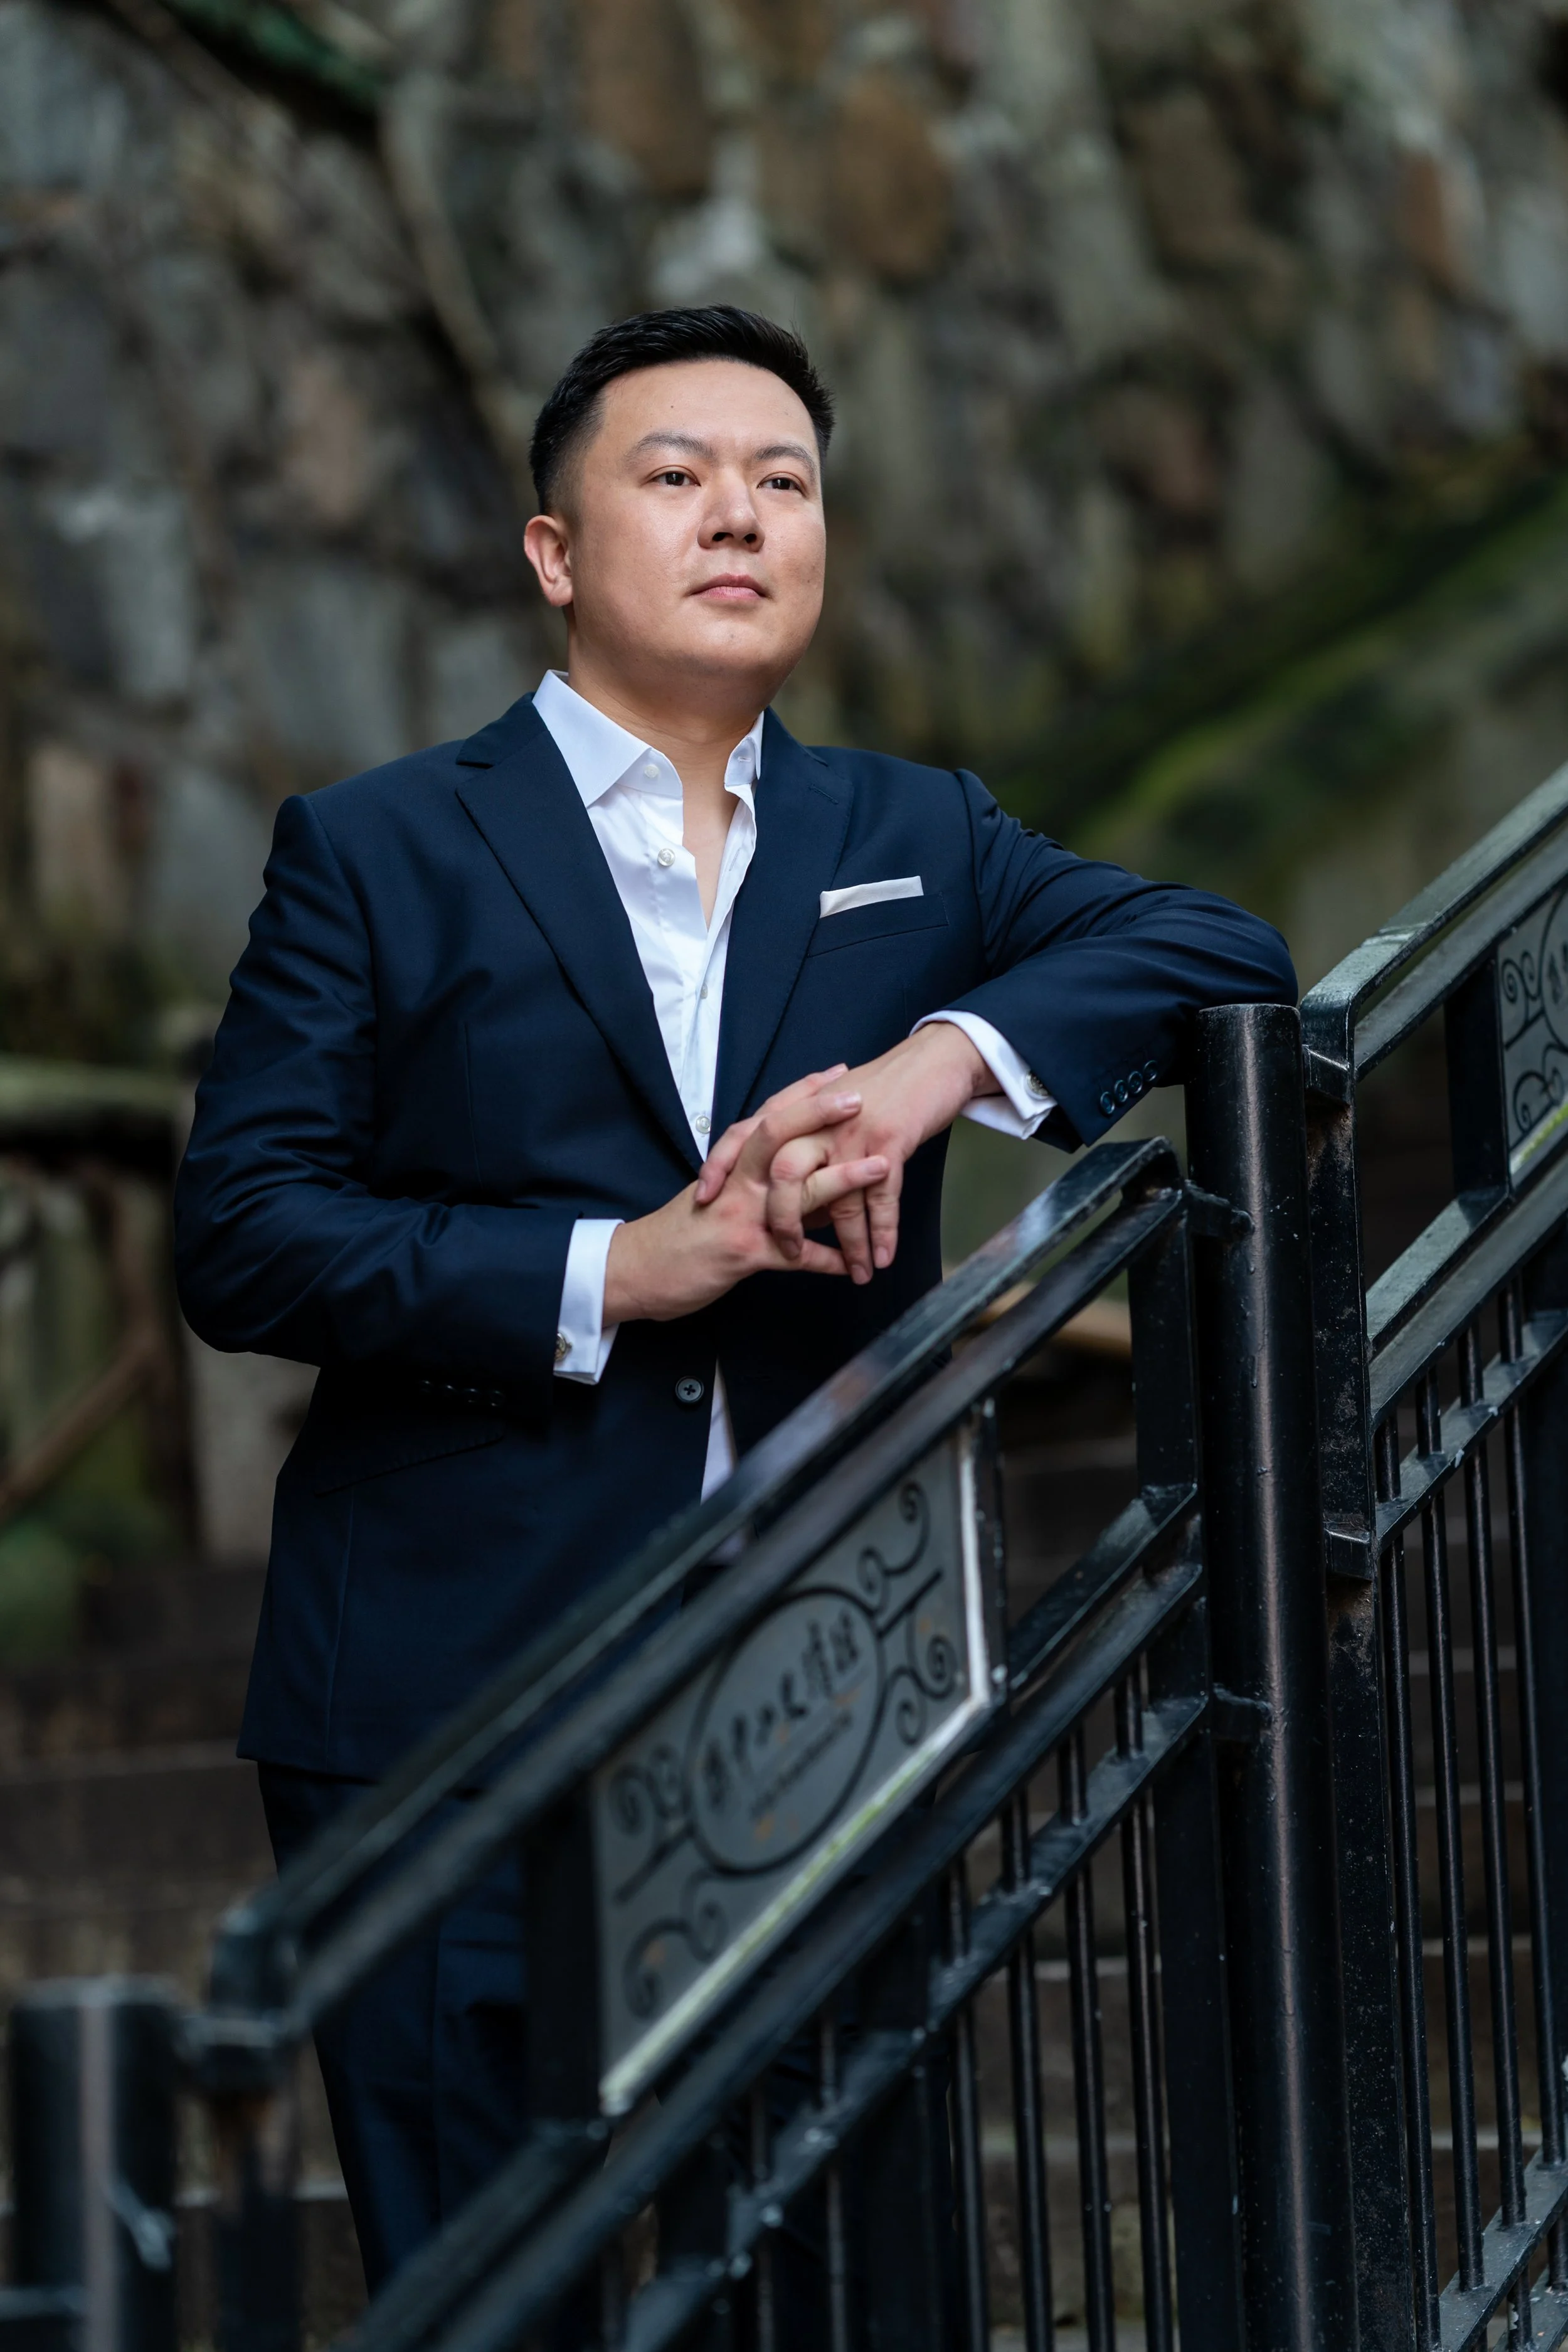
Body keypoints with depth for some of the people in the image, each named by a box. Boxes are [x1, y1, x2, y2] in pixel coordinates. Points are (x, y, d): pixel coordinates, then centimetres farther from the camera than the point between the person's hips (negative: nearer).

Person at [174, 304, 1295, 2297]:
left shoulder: (913, 842, 15)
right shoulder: (379, 854, 4)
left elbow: (1217, 956, 2)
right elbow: (240, 1237, -4)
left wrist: (946, 1058, -15)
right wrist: (606, 1273, -15)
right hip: (455, 1728, -3)